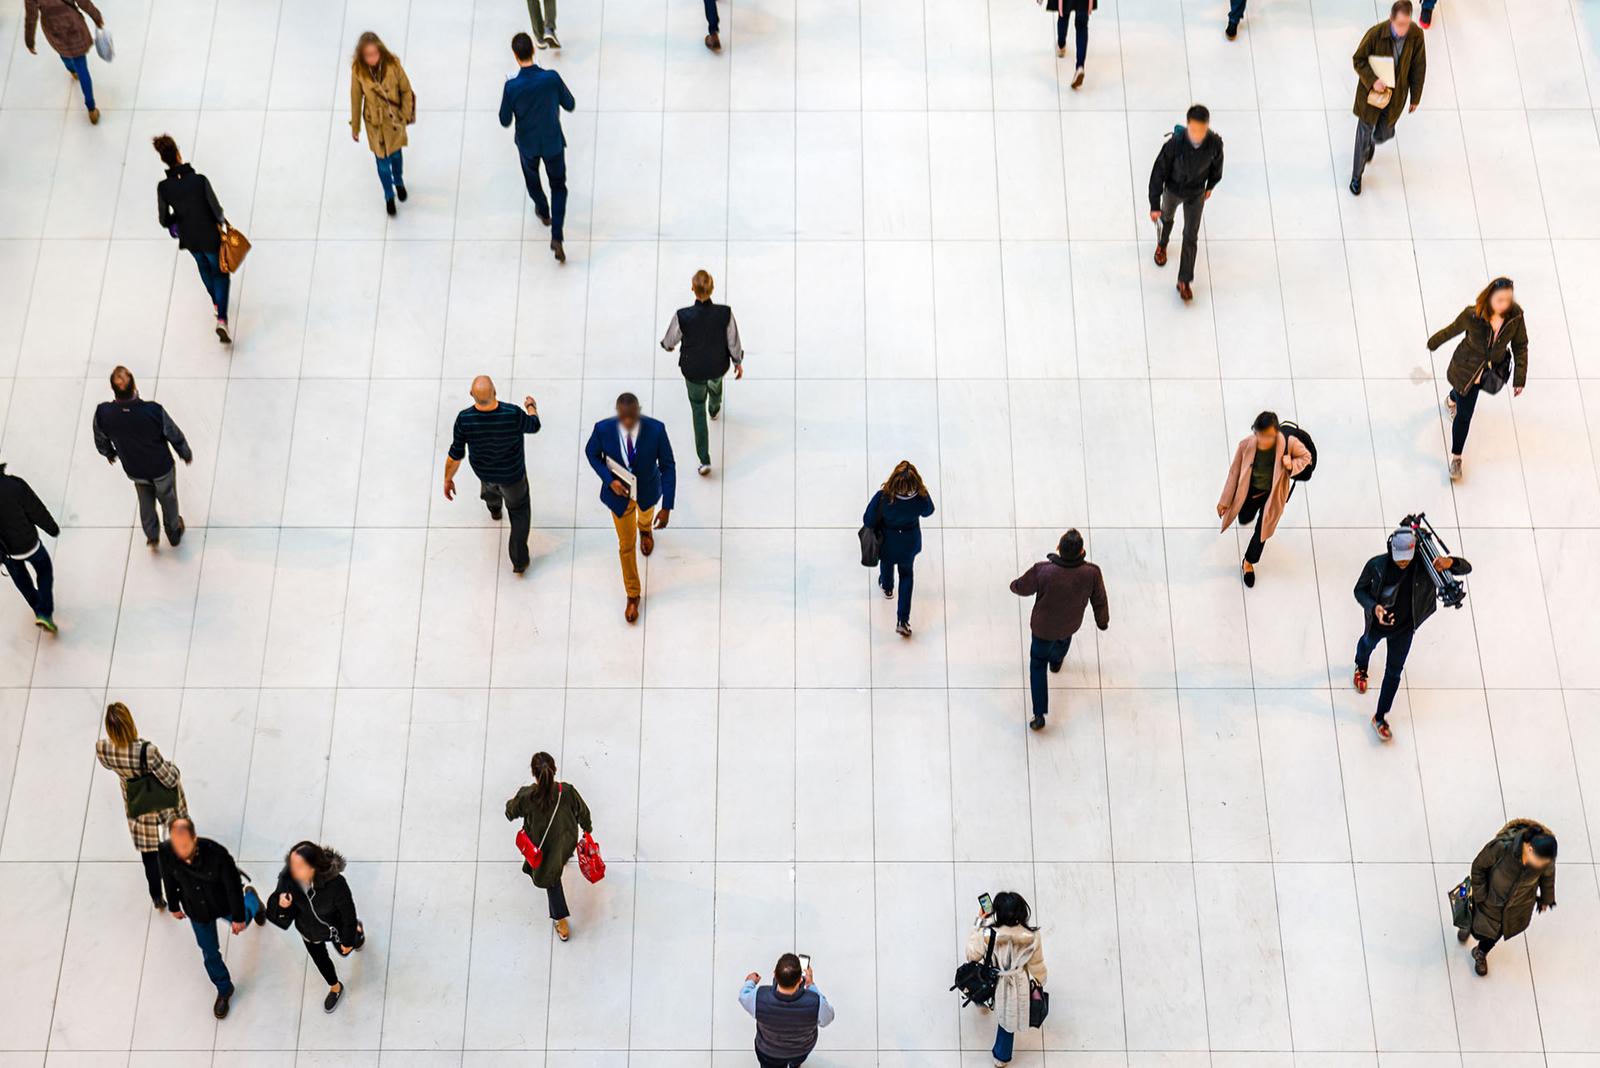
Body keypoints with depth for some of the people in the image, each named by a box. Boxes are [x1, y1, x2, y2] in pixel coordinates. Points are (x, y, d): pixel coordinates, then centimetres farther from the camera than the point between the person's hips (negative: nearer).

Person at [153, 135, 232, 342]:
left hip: (189, 239, 3)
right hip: (210, 236, -3)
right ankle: (222, 319, -1)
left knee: (204, 267, 32)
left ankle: (216, 303, 54)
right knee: (220, 272, 16)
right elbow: (216, 210, -20)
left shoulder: (163, 187, -17)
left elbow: (164, 220, -10)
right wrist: (222, 221, 3)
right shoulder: (200, 180, -26)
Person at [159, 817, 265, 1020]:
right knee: (209, 953, 16)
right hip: (196, 910, 2)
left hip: (223, 904, -2)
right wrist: (174, 906, 7)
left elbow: (233, 885, -25)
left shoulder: (217, 854, -41)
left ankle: (251, 900, 65)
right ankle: (224, 990, 43)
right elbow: (169, 879, -8)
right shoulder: (166, 852, -32)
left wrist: (238, 917, -13)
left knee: (241, 923, 30)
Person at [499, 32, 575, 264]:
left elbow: (505, 121, -12)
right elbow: (570, 105, -9)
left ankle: (544, 212, 56)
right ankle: (556, 236, 4)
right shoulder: (552, 78, -24)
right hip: (553, 143, 0)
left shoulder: (512, 86, -25)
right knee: (558, 186, 17)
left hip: (527, 145, 0)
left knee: (532, 179, 31)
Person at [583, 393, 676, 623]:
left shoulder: (656, 429, -32)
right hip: (619, 493, -1)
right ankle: (633, 594, 38)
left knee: (646, 516, 36)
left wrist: (667, 507, -22)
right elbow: (592, 453, -8)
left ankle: (645, 528, 76)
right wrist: (609, 480, -22)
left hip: (647, 491, 1)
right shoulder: (603, 429, -30)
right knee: (626, 544, 16)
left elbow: (668, 467, -21)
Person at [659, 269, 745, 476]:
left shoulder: (682, 316, -30)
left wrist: (668, 345, 14)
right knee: (716, 383, 39)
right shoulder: (725, 313, -27)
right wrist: (738, 362, 8)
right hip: (718, 366, 2)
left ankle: (704, 460, 17)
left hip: (693, 370, -2)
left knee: (698, 412, 17)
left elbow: (669, 342, -11)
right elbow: (733, 342, -12)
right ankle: (715, 408, 73)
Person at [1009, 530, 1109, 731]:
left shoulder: (1042, 571, -36)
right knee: (1064, 636, 39)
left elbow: (1022, 588, -16)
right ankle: (1056, 660, 70)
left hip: (1043, 627, -2)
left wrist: (1015, 585, 10)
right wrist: (1103, 621, 9)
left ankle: (1039, 715, 18)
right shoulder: (1092, 574, -32)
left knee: (1037, 664, 20)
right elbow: (1100, 601, -13)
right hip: (1071, 624, 2)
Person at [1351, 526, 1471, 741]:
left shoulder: (1424, 566, -32)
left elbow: (1466, 568, -32)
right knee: (1367, 644, 34)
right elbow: (1360, 590, -16)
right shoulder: (1376, 565, -32)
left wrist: (1450, 563, -57)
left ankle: (1380, 718, 29)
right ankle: (1361, 668, 71)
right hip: (1376, 624, 0)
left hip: (1404, 629, 0)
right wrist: (1373, 607, -37)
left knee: (1394, 673, 10)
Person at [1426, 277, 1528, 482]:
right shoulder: (1472, 315, -31)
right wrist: (1433, 343, 7)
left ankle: (1452, 400, 70)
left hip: (1493, 370, 4)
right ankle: (1455, 457, 23)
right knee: (1464, 416, 4)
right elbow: (1452, 330, -12)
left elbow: (1520, 347, -10)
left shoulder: (1516, 316, -23)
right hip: (1467, 369, -4)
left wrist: (1519, 378, -9)